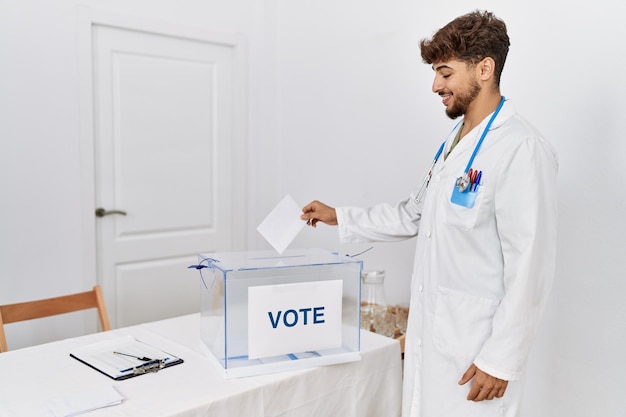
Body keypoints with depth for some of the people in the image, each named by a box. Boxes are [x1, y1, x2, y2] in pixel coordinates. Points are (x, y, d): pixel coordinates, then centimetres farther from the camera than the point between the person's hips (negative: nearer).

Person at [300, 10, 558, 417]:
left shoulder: (522, 150, -18)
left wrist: (501, 360, -17)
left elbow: (531, 268, -20)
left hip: (475, 352, -8)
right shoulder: (455, 142, 10)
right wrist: (340, 218, 17)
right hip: (429, 334, 8)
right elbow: (414, 215, 18)